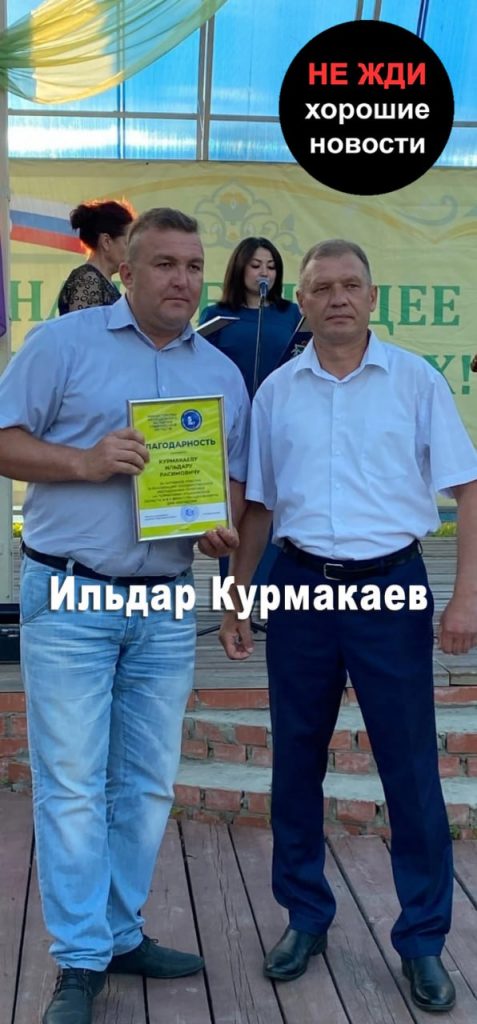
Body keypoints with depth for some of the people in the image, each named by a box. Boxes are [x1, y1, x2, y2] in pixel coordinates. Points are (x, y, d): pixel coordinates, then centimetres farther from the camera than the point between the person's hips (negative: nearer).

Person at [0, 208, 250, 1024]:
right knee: (73, 787, -1)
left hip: (166, 606, 5)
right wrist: (85, 461, -20)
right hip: (68, 598, -4)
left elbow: (233, 480, 16)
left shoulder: (222, 375, 12)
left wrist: (221, 528, -5)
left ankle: (120, 934, 27)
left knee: (146, 785, 11)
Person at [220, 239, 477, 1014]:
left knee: (410, 769, 3)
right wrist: (236, 597, 10)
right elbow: (258, 504, 12)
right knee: (295, 763, 12)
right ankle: (305, 917, 31)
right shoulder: (276, 391, 6)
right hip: (300, 587, 3)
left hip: (390, 586, -3)